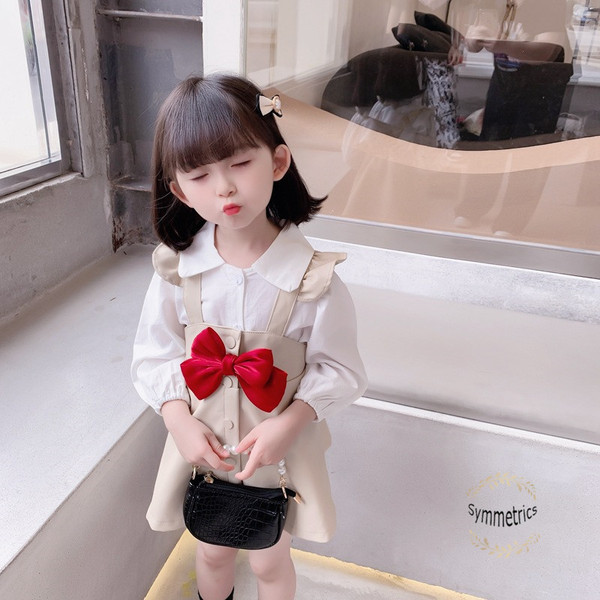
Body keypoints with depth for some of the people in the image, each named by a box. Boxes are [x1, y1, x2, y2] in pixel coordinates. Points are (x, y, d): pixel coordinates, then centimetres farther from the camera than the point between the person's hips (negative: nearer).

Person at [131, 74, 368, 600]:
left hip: (280, 448, -2)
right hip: (202, 445, 3)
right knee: (212, 552, 29)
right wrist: (180, 421, -16)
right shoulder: (176, 269, -15)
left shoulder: (312, 276, -22)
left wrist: (289, 422, -25)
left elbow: (339, 369, -13)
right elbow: (154, 354, -3)